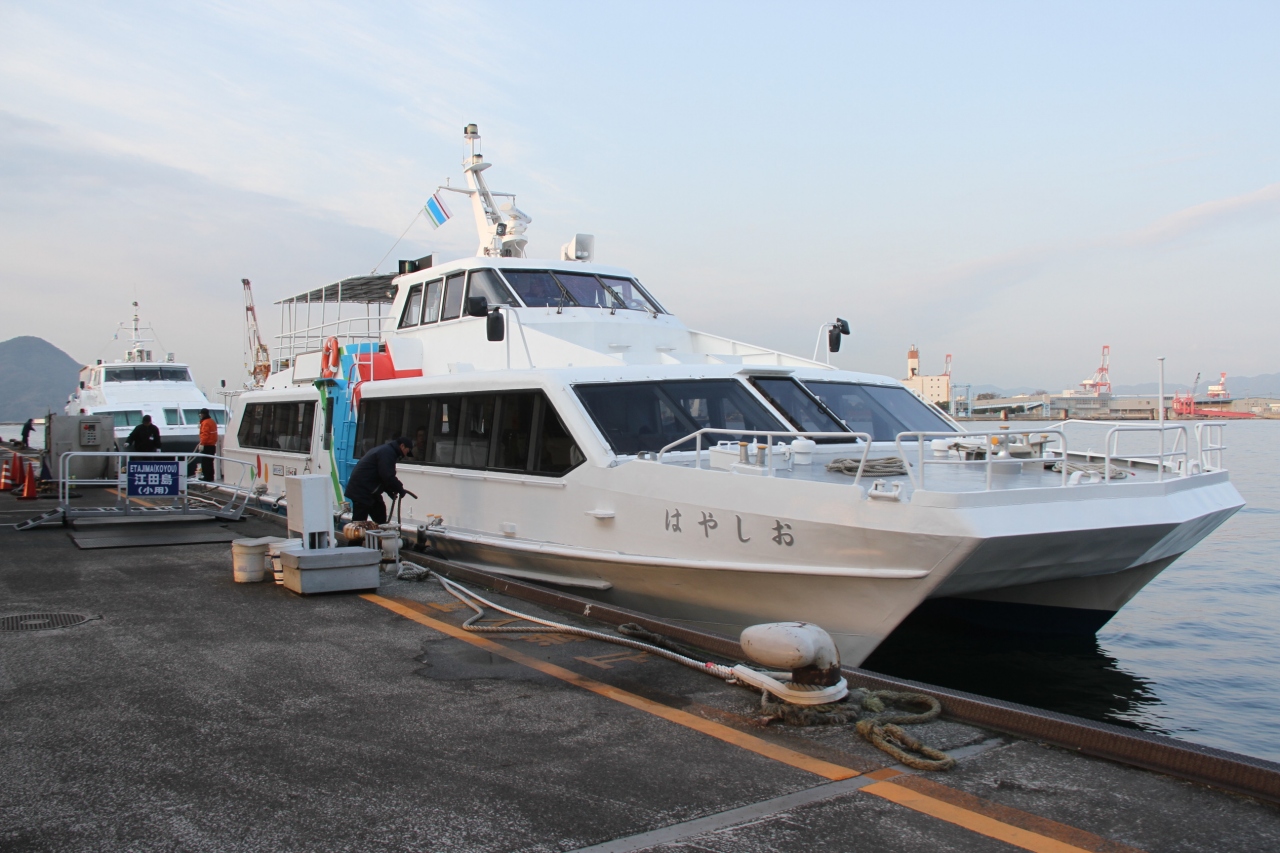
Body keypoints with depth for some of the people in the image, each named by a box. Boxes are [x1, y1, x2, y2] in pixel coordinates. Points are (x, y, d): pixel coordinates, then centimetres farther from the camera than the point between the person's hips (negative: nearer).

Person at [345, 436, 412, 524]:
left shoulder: (385, 450, 19)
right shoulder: (387, 452, -16)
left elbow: (381, 477, 22)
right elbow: (388, 477, -23)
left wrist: (391, 492, 12)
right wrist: (400, 489, -9)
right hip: (361, 491, -11)